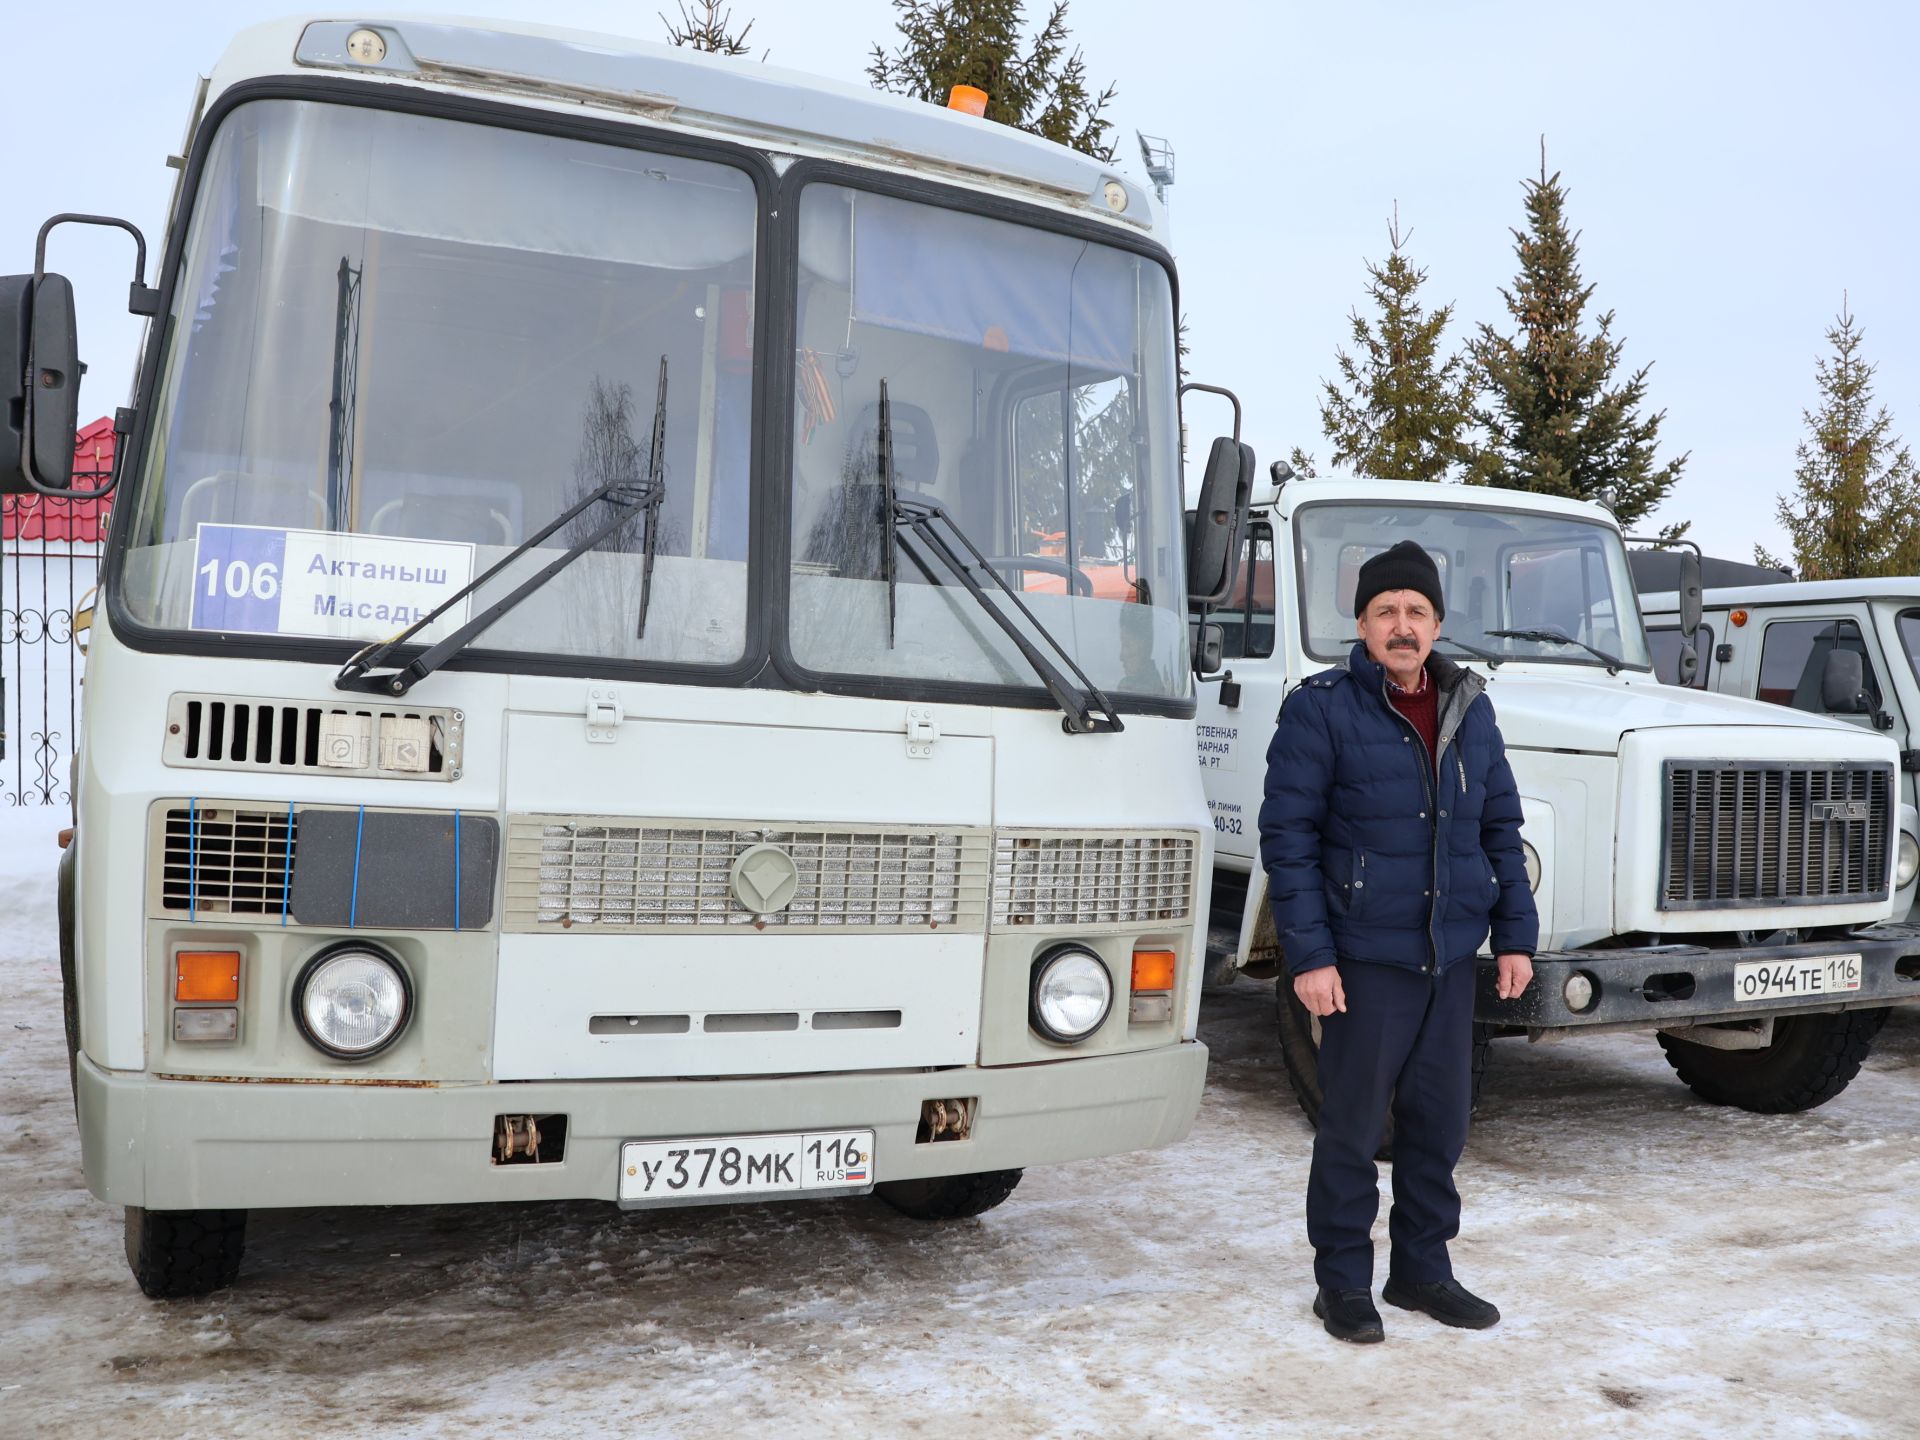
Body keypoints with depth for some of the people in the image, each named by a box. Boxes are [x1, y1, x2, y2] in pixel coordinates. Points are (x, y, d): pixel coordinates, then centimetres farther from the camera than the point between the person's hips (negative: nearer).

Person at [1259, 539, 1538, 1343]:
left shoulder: (1469, 709, 9)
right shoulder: (1321, 709, -8)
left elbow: (1500, 828, 14)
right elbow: (1288, 837, -11)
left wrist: (1515, 935, 8)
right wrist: (1308, 954, -15)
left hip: (1451, 955, 5)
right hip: (1364, 955, -5)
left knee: (1441, 1120, 13)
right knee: (1353, 1126, 4)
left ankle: (1421, 1268, 29)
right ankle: (1343, 1281, 19)